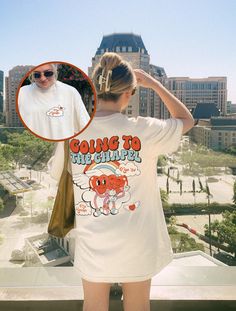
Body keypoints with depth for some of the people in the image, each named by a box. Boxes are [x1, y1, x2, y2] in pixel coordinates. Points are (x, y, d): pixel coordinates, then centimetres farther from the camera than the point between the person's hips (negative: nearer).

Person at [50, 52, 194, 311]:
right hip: (137, 245, -1)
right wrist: (154, 83, 3)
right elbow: (186, 120, 1)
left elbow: (56, 173, 6)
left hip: (92, 243, 2)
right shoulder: (143, 130, -18)